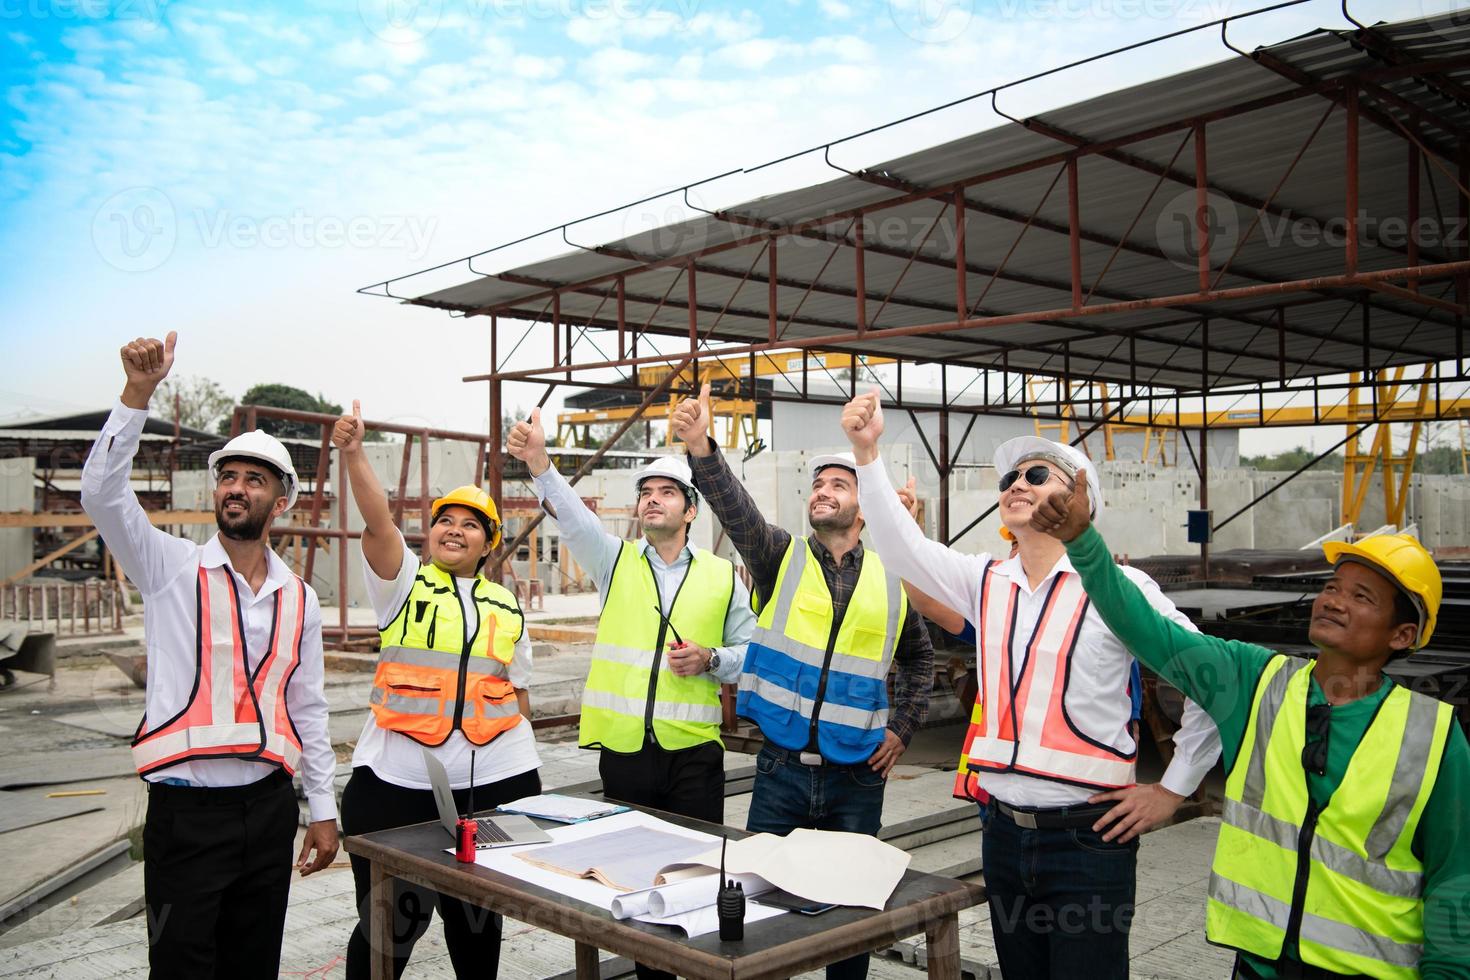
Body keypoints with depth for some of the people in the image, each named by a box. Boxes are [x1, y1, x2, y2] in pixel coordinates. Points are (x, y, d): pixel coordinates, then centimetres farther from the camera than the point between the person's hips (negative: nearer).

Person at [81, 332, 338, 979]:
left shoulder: (299, 599, 8)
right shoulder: (173, 569, -2)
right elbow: (102, 493, -18)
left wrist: (323, 811, 11)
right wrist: (138, 393, -26)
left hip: (269, 805, 4)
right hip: (187, 810, -3)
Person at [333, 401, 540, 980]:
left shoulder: (506, 606, 12)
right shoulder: (404, 582, 1)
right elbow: (377, 523, -17)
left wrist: (523, 767, 14)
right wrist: (353, 454, -31)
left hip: (494, 780, 3)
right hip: (399, 779, -3)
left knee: (478, 916, 15)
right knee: (391, 922, 4)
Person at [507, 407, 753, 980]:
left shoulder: (722, 576, 6)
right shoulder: (614, 560, 5)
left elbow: (754, 651, 10)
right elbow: (571, 515, -14)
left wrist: (710, 660, -11)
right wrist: (539, 463, -32)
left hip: (693, 749, -1)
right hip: (622, 746, 1)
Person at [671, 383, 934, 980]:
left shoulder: (891, 580, 4)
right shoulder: (781, 556, -1)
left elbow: (919, 661, 18)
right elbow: (735, 508, -20)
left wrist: (902, 730, 7)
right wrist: (701, 449, -37)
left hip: (857, 775, 1)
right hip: (782, 769, -1)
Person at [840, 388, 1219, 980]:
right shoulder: (986, 581, 6)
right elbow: (903, 547, -5)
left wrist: (1173, 789, -4)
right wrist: (866, 453, -15)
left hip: (1087, 839, -5)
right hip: (1004, 832, 5)